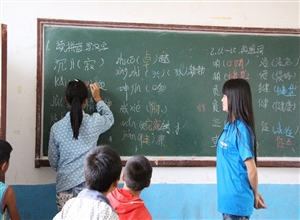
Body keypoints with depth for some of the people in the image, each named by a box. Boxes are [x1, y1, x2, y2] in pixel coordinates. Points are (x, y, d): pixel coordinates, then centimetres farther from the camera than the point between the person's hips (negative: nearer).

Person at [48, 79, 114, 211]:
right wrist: (98, 98, 26)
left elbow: (53, 161, 4)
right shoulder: (94, 122, -7)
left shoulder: (56, 128, -5)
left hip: (65, 185, 1)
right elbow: (110, 119, 18)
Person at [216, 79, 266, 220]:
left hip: (237, 200, -8)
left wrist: (255, 195, -3)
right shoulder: (230, 126, 7)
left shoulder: (241, 129, -20)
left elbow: (252, 170, -18)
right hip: (229, 198, 9)